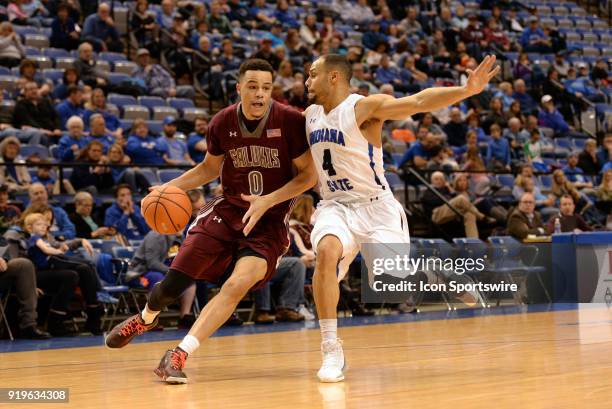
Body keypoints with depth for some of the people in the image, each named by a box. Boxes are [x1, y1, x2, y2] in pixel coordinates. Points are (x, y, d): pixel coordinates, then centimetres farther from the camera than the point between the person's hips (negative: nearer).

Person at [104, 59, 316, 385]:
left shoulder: (291, 122, -16)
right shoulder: (222, 123, -5)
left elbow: (309, 175, -9)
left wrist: (267, 201, -20)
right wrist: (171, 187, -1)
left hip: (269, 220, -3)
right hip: (227, 209, 3)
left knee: (237, 284, -26)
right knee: (174, 282, 0)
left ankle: (180, 355, -18)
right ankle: (145, 318, 36)